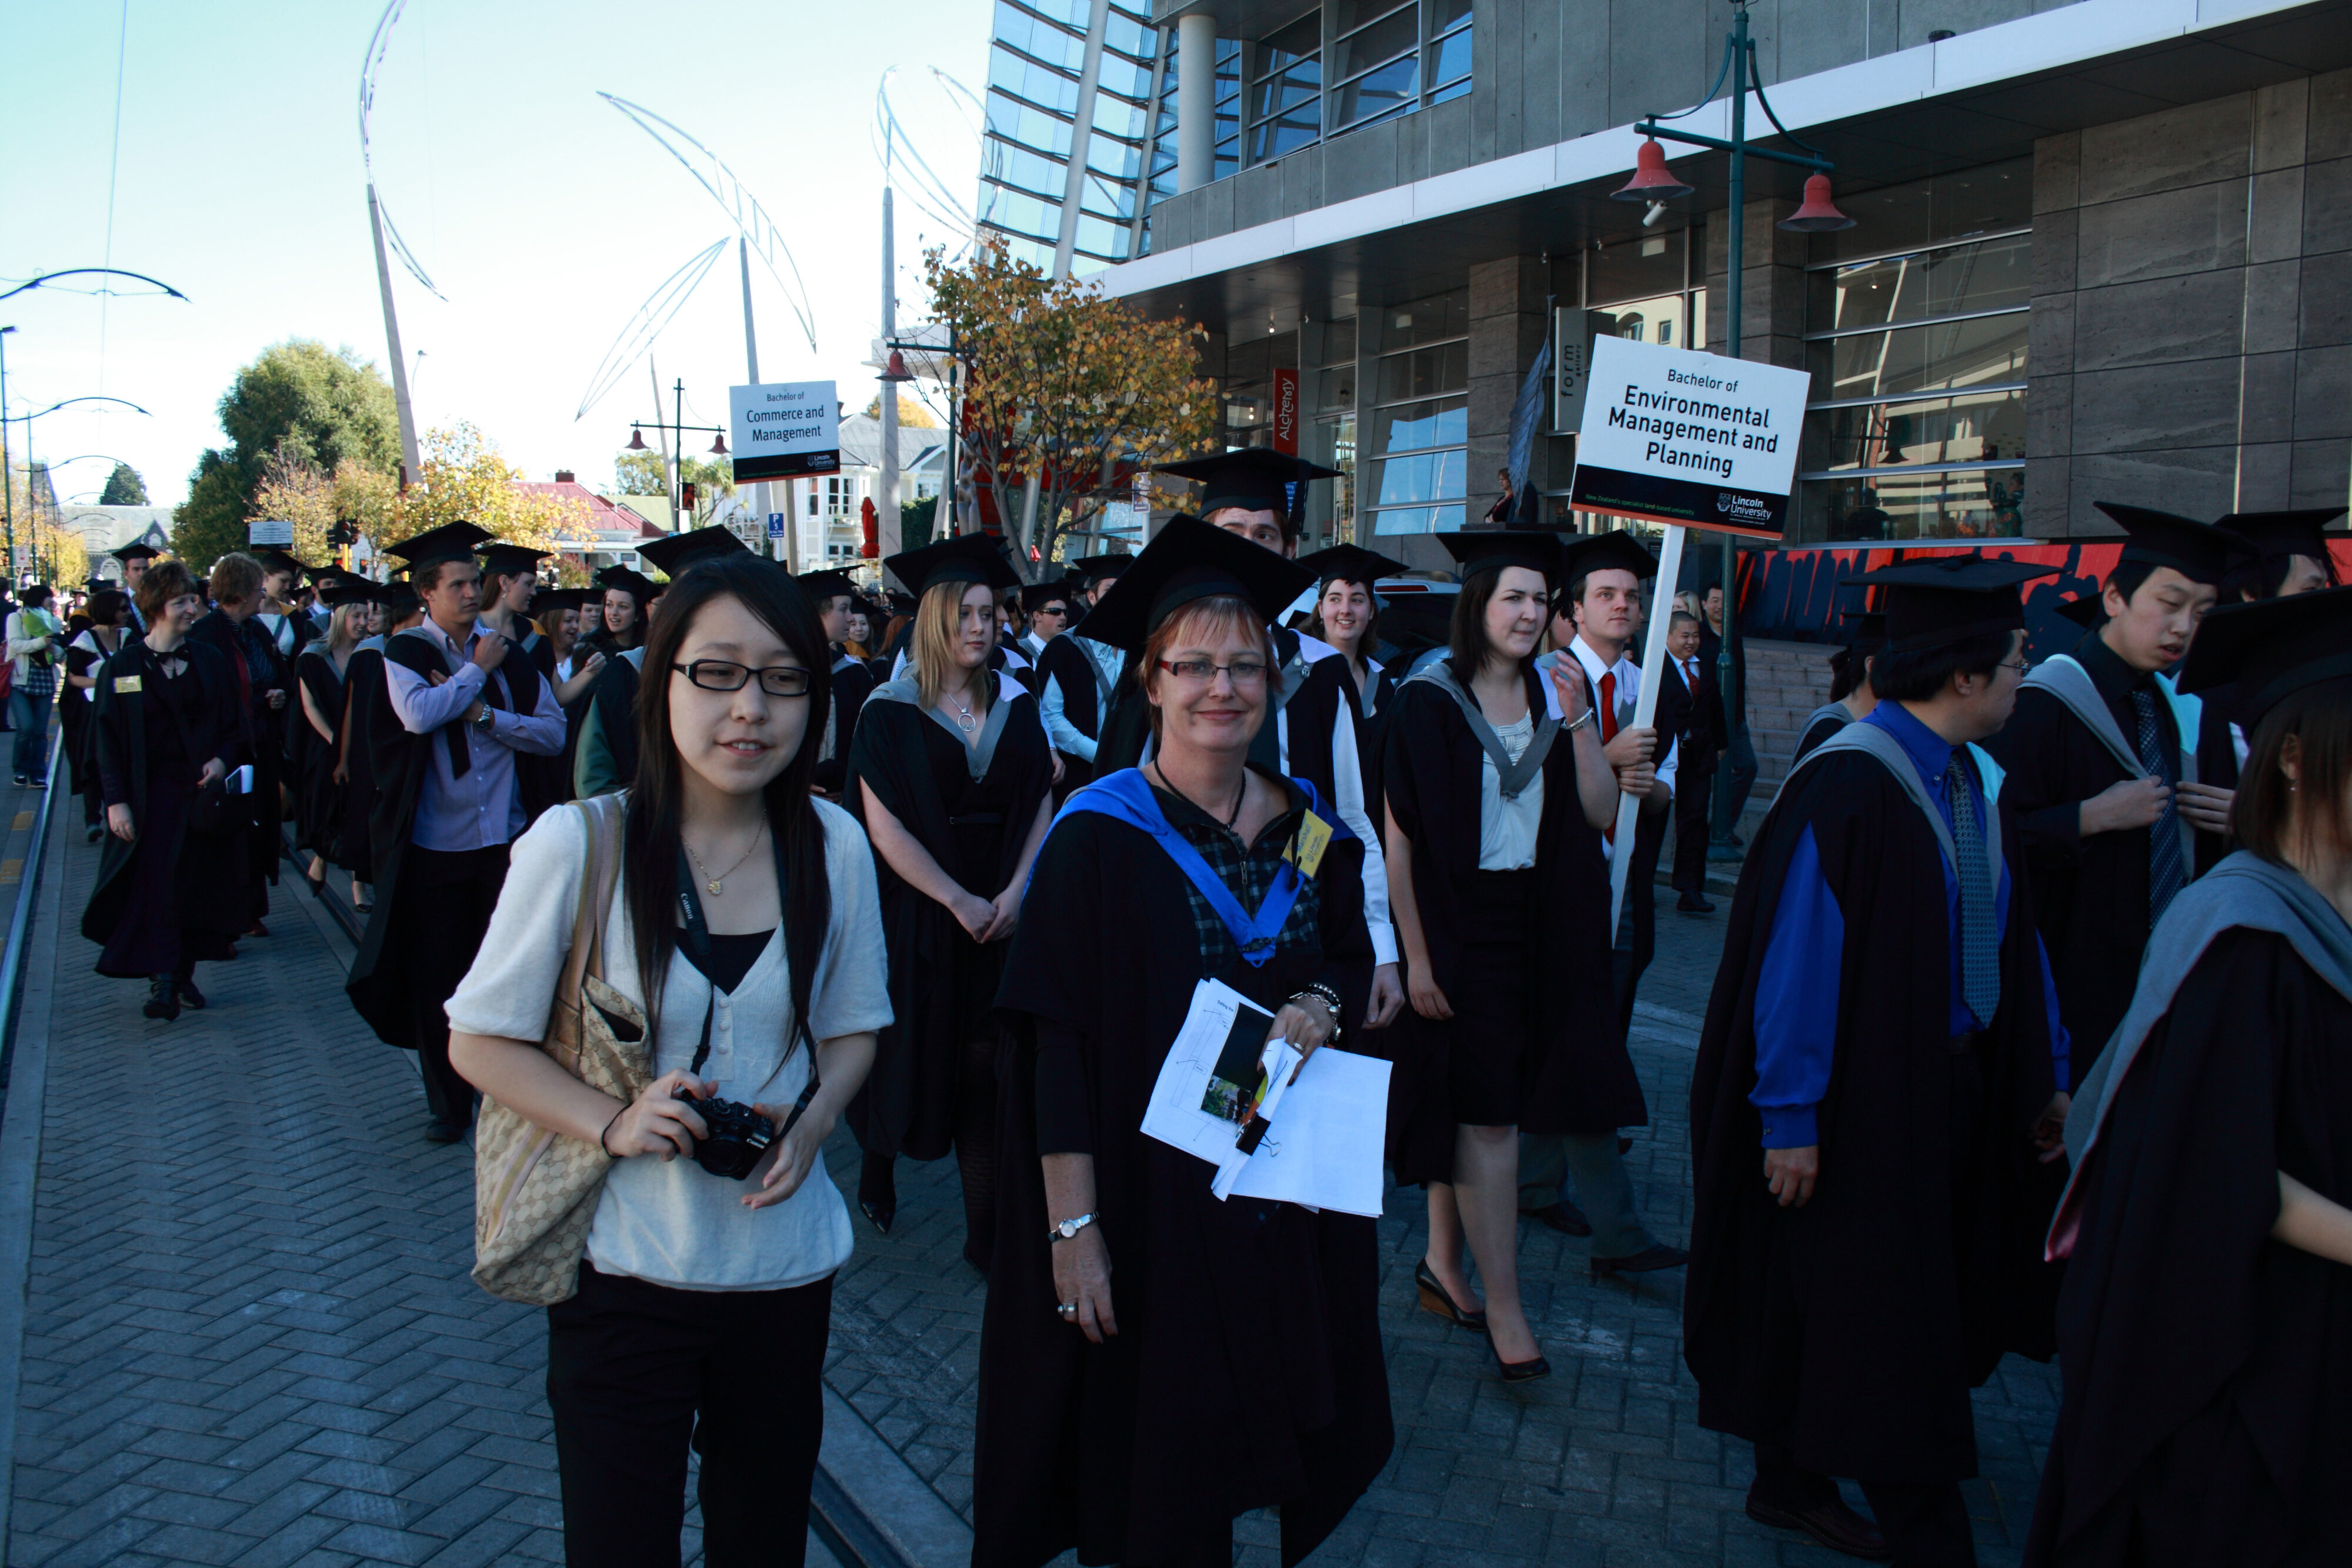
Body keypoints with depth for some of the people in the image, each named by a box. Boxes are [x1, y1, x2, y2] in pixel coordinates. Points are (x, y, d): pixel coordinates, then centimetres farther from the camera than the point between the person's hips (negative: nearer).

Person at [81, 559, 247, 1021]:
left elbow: (232, 724, 10)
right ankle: (163, 983, -7)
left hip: (201, 790, 3)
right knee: (157, 885, -8)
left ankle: (184, 973, 17)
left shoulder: (209, 662, 6)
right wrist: (116, 800, -10)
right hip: (150, 793, -3)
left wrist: (221, 759, -11)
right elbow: (107, 738, -3)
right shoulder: (124, 666, -2)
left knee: (196, 883, 5)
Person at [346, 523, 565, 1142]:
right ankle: (447, 1100, 21)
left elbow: (553, 731, 0)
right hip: (435, 842, -2)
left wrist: (484, 714, -11)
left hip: (503, 838, 2)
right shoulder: (406, 650, -1)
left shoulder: (508, 651, 6)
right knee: (438, 975, 7)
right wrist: (477, 670, -10)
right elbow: (419, 714, -22)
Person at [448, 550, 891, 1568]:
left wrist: (809, 1121, -12)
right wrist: (613, 1123, -21)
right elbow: (480, 1040, -6)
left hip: (785, 1260, 3)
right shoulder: (578, 843, -14)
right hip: (624, 1265, -3)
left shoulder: (834, 846, -5)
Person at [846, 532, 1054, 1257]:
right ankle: (879, 1164, 38)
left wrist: (1015, 892, -10)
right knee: (910, 1051, 9)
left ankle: (988, 1227, 10)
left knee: (987, 1064, 2)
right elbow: (883, 825, -11)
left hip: (1002, 910, 3)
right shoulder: (891, 709, -6)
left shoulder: (1015, 702, 5)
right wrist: (959, 902, -14)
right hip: (918, 907, -2)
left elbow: (1042, 803, 4)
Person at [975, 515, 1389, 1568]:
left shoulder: (1309, 828, 2)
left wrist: (1321, 1008, -8)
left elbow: (1354, 959, 16)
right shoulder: (1099, 837, -12)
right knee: (1146, 1481, 8)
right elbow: (1057, 1046, -13)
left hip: (1286, 1199, 5)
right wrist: (1073, 1229, -18)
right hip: (1147, 1201, -4)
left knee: (1244, 1446, 16)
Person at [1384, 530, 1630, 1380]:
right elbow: (1399, 832, -10)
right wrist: (1414, 954, -14)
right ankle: (1503, 1308, 2)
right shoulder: (1429, 700, -8)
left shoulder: (1552, 695, 7)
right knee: (1488, 1115, -6)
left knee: (1467, 1106, 14)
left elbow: (1600, 812, 1)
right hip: (1458, 926, -5)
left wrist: (1577, 724, -11)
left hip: (1540, 930, 5)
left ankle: (1443, 1262, 29)